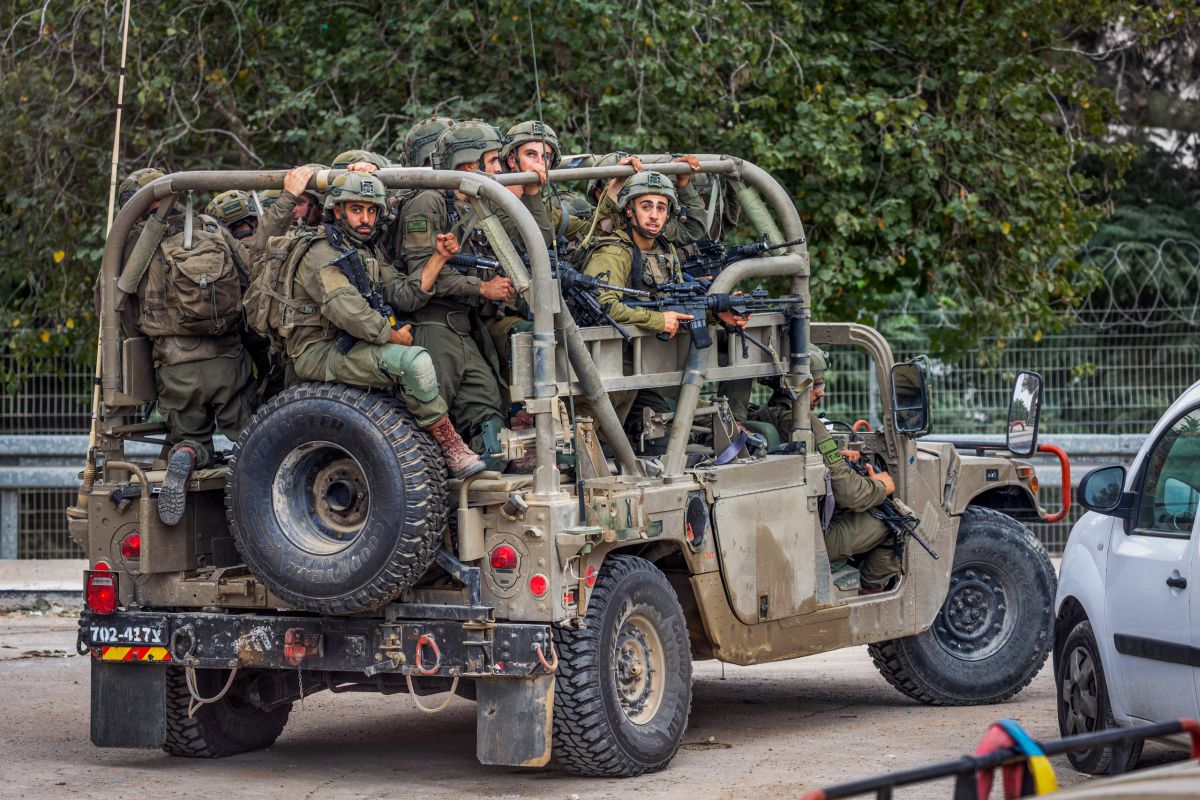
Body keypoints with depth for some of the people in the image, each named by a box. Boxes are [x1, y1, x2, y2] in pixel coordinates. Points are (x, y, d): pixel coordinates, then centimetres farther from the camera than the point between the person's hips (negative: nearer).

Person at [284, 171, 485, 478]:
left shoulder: (366, 254, 19)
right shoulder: (323, 256, -13)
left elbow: (406, 295, 8)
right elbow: (349, 312, -27)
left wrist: (438, 258, -1)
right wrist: (394, 336, -16)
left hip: (349, 348, 10)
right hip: (320, 354, -10)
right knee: (415, 360, -25)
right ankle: (452, 449, -20)